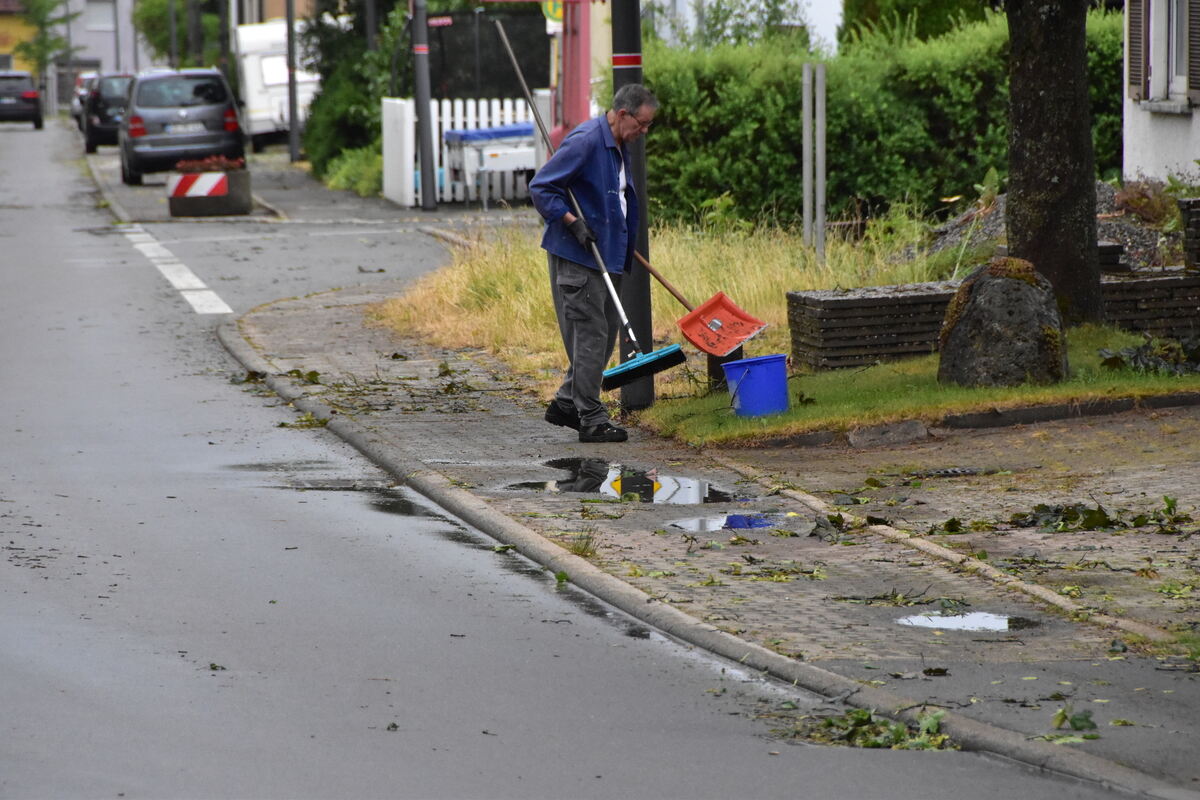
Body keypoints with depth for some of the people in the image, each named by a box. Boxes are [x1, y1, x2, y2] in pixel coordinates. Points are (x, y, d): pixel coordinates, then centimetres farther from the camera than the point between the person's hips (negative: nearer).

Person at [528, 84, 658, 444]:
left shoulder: (618, 147, 13)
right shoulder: (585, 141, -17)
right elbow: (540, 187, -18)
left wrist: (625, 248, 24)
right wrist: (573, 223, -23)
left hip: (605, 255, 10)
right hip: (576, 256, -10)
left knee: (607, 331, 13)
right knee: (590, 333, -7)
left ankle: (566, 403, 22)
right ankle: (591, 419, -3)